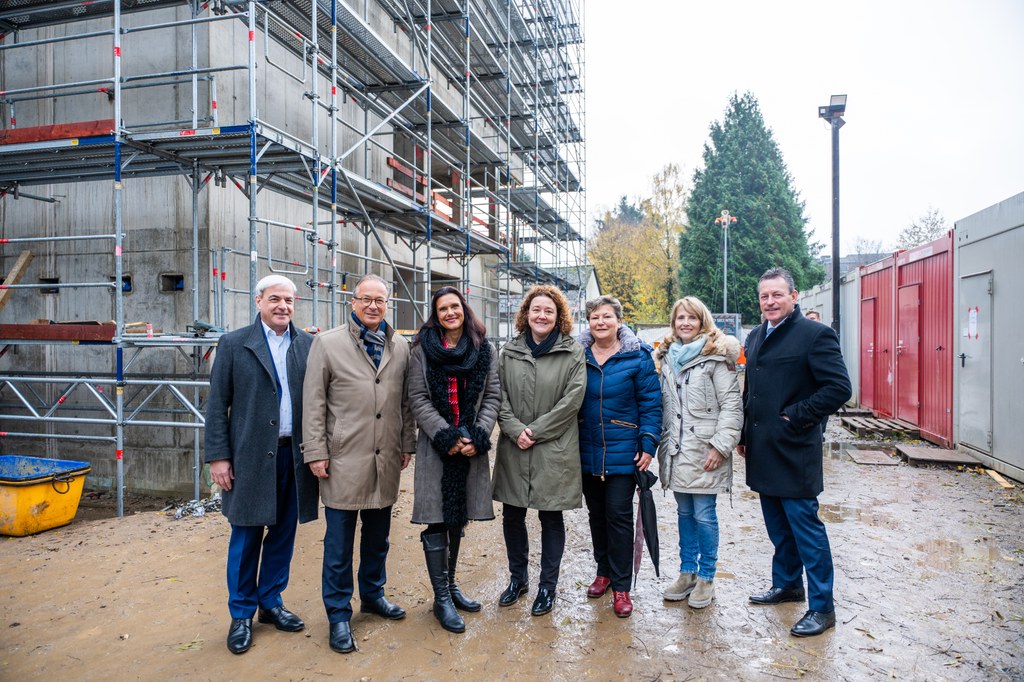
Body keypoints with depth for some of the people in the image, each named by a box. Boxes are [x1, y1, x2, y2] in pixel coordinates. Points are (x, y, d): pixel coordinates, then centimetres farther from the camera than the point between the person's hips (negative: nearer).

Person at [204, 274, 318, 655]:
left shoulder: (308, 345, 4)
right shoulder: (234, 344, -1)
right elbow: (217, 405, -1)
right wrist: (218, 456, -6)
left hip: (295, 455, 3)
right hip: (251, 456, -2)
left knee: (283, 534, 13)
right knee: (246, 537, 7)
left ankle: (271, 603, 31)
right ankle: (242, 614, 24)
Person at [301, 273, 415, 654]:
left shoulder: (400, 347, 8)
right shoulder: (328, 343, -3)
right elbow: (313, 402, -5)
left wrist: (408, 444, 10)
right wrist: (316, 452, -8)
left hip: (386, 461, 4)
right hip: (344, 460, -4)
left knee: (378, 536, 18)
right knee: (339, 543, 6)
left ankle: (372, 594, 37)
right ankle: (339, 615, 21)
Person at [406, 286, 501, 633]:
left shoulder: (485, 350, 6)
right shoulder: (423, 350, 0)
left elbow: (492, 396, 3)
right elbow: (418, 399, -5)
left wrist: (477, 436, -10)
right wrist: (447, 436, -14)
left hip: (472, 446, 3)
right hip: (436, 446, -3)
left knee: (458, 518, 14)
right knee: (437, 520, 0)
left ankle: (450, 584, 31)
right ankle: (441, 598, 12)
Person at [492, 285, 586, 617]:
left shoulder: (573, 353, -3)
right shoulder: (509, 351, 7)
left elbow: (572, 399, -10)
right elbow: (498, 396, 3)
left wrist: (536, 431, -13)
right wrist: (515, 429, -12)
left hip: (554, 450, -3)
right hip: (513, 450, 3)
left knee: (551, 519, 9)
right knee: (512, 515, 12)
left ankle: (547, 586, 26)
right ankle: (518, 578, 34)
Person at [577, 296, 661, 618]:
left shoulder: (638, 356, -5)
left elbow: (651, 404, -5)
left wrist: (648, 444, -11)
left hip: (623, 452, -3)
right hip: (587, 452, 3)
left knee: (619, 515, -1)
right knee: (596, 513, 15)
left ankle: (621, 585, 13)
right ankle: (604, 571, 33)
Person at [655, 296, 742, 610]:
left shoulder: (716, 356, -7)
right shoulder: (668, 357, 12)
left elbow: (732, 405, -11)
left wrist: (721, 445, -16)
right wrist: (664, 442, 12)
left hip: (705, 452, -6)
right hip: (676, 451, 6)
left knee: (704, 515, 0)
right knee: (684, 512, 14)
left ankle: (706, 578, 17)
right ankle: (687, 572, 26)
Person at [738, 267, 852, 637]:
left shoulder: (815, 334, -10)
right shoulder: (755, 338, 14)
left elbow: (839, 388, -16)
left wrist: (797, 416, -17)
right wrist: (743, 434, 16)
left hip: (794, 451, -7)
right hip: (762, 451, 8)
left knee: (805, 526, -1)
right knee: (778, 526, 18)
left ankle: (822, 607, 11)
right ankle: (787, 584, 35)